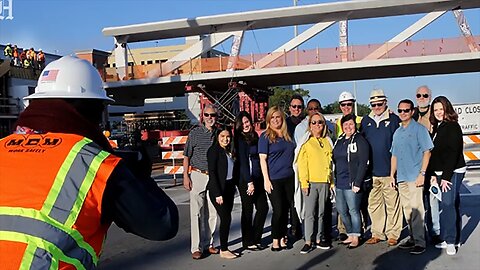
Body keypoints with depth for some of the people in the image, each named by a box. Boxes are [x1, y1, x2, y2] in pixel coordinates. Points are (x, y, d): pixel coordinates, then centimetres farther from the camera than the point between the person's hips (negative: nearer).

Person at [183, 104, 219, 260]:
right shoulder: (195, 133, -1)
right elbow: (186, 156, 1)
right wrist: (186, 176, -7)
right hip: (198, 175, -3)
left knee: (212, 213, 8)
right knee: (197, 212, -2)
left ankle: (208, 244, 20)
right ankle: (196, 247, 3)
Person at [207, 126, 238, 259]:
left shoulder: (229, 151, 13)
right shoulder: (214, 150, -9)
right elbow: (212, 173, -14)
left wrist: (233, 187, 8)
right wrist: (218, 194, -18)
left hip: (229, 189, 7)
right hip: (218, 190, -7)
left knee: (226, 218, 8)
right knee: (226, 218, -6)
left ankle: (224, 246, 17)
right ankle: (223, 250, 4)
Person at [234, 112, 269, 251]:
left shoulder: (254, 136, 13)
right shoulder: (240, 139, -9)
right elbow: (242, 162, -13)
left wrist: (261, 179, 11)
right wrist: (249, 182, -15)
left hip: (257, 178, 8)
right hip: (245, 180, -7)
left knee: (263, 207, 9)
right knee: (248, 210, 2)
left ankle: (256, 238, 22)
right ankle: (248, 242, 14)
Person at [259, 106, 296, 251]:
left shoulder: (288, 135, 11)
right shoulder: (265, 136, -4)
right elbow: (262, 159, -7)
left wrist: (296, 175, 13)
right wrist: (266, 179, -12)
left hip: (289, 178, 5)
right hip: (274, 179, -5)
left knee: (286, 209, 9)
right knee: (278, 210, -3)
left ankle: (282, 239, 21)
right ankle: (275, 240, 12)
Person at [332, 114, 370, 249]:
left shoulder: (360, 141, -7)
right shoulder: (339, 141, 13)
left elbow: (363, 164, -12)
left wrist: (357, 183, -17)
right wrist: (334, 180, 12)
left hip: (352, 183, -7)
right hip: (339, 183, 7)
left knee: (353, 210, -1)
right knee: (342, 210, 12)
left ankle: (355, 238, 13)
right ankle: (350, 235, 27)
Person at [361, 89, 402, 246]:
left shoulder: (394, 119, -1)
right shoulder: (366, 121, 10)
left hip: (389, 170, -4)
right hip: (371, 171, 4)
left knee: (392, 204, 1)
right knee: (374, 204, 10)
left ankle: (393, 234, 13)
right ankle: (377, 234, 21)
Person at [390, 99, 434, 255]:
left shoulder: (419, 129, -2)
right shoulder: (397, 132, 17)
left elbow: (427, 151, -7)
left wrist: (422, 173, -14)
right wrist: (392, 175, 15)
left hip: (415, 177, -6)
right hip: (401, 178, 6)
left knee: (416, 209, -7)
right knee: (407, 210, 10)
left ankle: (420, 242, 0)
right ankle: (413, 238, 20)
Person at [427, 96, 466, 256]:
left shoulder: (452, 127, -11)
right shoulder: (437, 128, 15)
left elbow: (453, 153, -17)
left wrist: (446, 176, -19)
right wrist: (433, 174, 9)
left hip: (452, 172, -8)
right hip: (441, 173, 8)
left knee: (448, 205, -10)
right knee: (448, 205, 11)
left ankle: (451, 241, -4)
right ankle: (450, 239, 17)